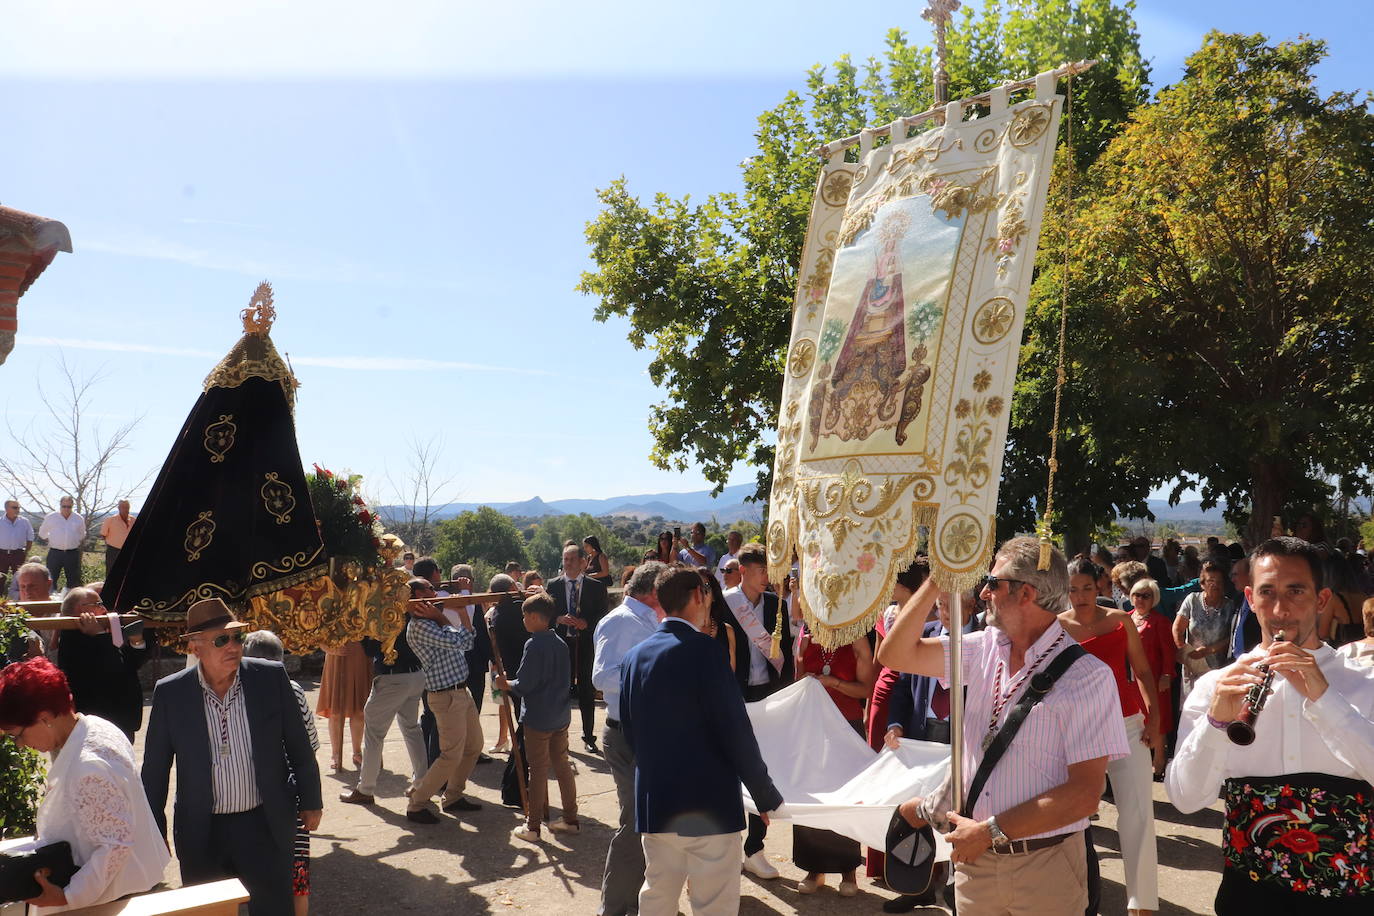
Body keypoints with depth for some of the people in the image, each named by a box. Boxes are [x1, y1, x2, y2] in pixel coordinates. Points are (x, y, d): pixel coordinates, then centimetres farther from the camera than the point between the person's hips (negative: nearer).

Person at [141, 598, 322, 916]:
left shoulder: (271, 678, -8)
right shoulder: (170, 693, -8)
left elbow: (299, 747, 2)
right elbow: (155, 769, 3)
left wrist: (310, 802, 7)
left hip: (266, 826, 0)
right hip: (201, 833, 0)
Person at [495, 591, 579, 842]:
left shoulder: (534, 645, -18)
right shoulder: (560, 643, 7)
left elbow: (524, 685, -20)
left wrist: (506, 684, 0)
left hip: (538, 719, -7)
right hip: (560, 715, 7)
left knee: (538, 770, 1)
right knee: (562, 765, 15)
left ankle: (532, 826, 10)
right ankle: (570, 819, 23)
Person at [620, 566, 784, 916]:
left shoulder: (634, 656, 5)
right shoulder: (702, 648, -15)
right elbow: (735, 730, -16)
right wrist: (767, 796, -6)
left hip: (652, 804, 7)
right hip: (708, 803, -7)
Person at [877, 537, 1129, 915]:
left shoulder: (1089, 677, -15)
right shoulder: (984, 649, 2)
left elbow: (1084, 795, -19)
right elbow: (896, 654, 0)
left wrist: (990, 831, -19)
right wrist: (937, 579, -8)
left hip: (1043, 869, -4)